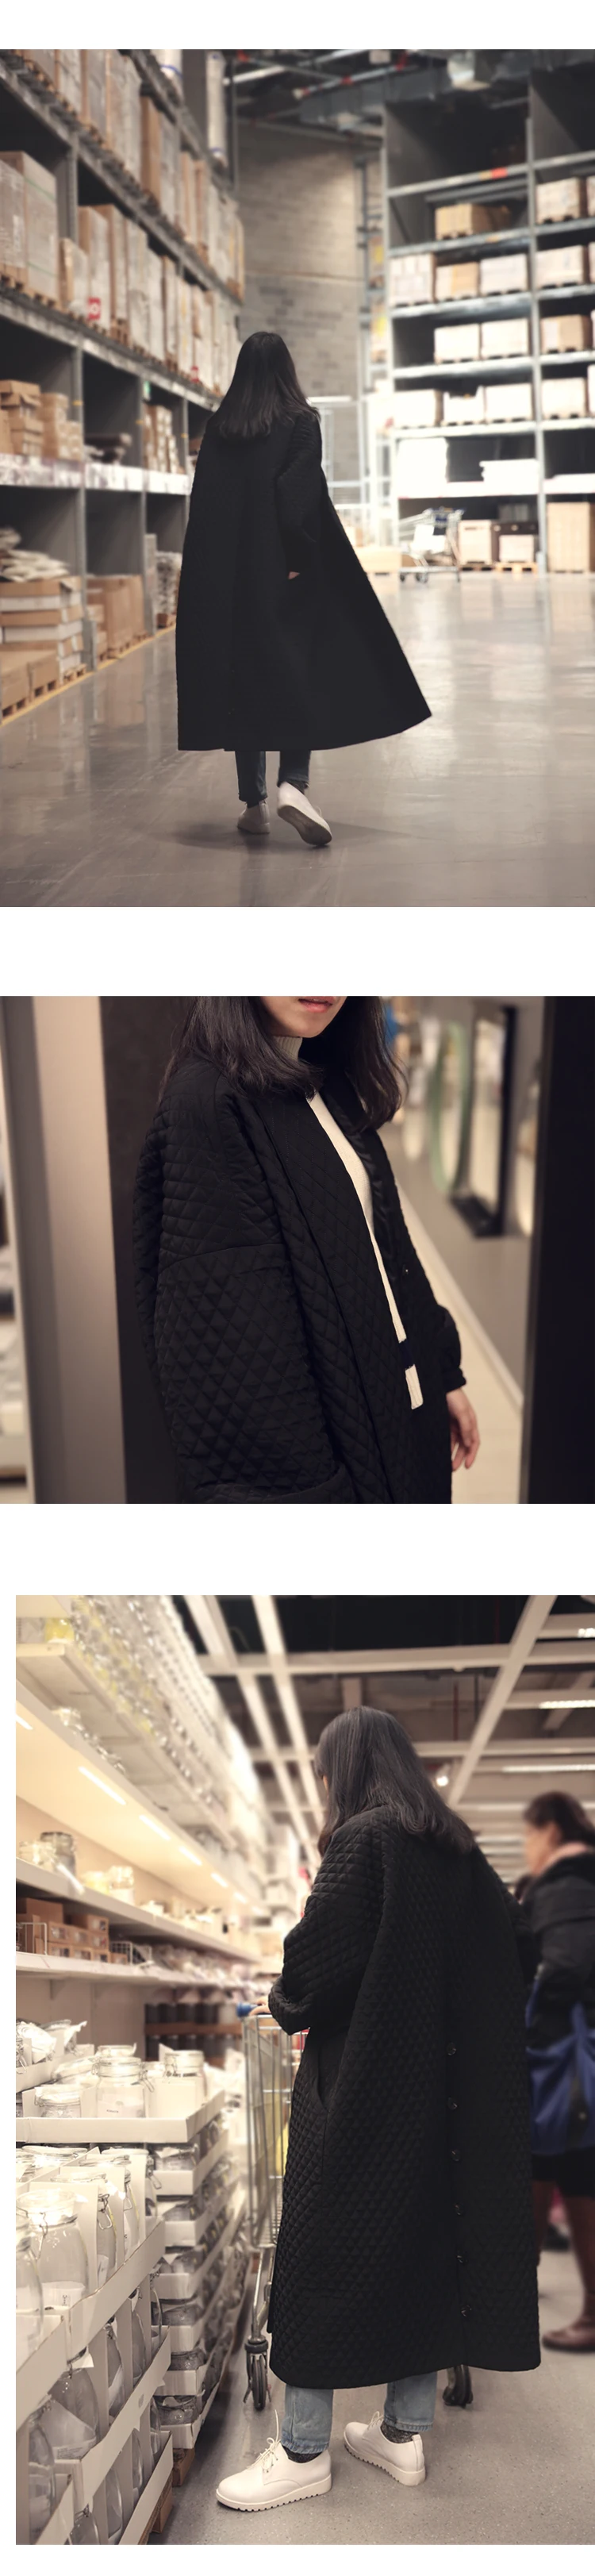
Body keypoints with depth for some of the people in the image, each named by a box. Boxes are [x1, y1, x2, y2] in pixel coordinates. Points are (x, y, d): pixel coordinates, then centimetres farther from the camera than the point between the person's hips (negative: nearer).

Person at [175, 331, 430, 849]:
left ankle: (253, 801, 7)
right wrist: (301, 559, -15)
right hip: (285, 571, -3)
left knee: (242, 674, 8)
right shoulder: (301, 421, -3)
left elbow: (203, 505, 4)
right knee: (301, 670, 4)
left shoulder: (219, 429, 7)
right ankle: (294, 782, -17)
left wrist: (215, 576, 6)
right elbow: (299, 494, -16)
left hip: (228, 574, 3)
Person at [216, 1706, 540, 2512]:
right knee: (425, 2241, 13)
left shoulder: (360, 1841, -15)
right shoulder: (461, 1851, 6)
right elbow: (491, 1973, 12)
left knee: (322, 2256, 3)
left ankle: (304, 2451, 10)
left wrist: (285, 2002, 0)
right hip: (441, 2083, 7)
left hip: (360, 2083, -7)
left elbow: (315, 1965, -22)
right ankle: (405, 2432, 21)